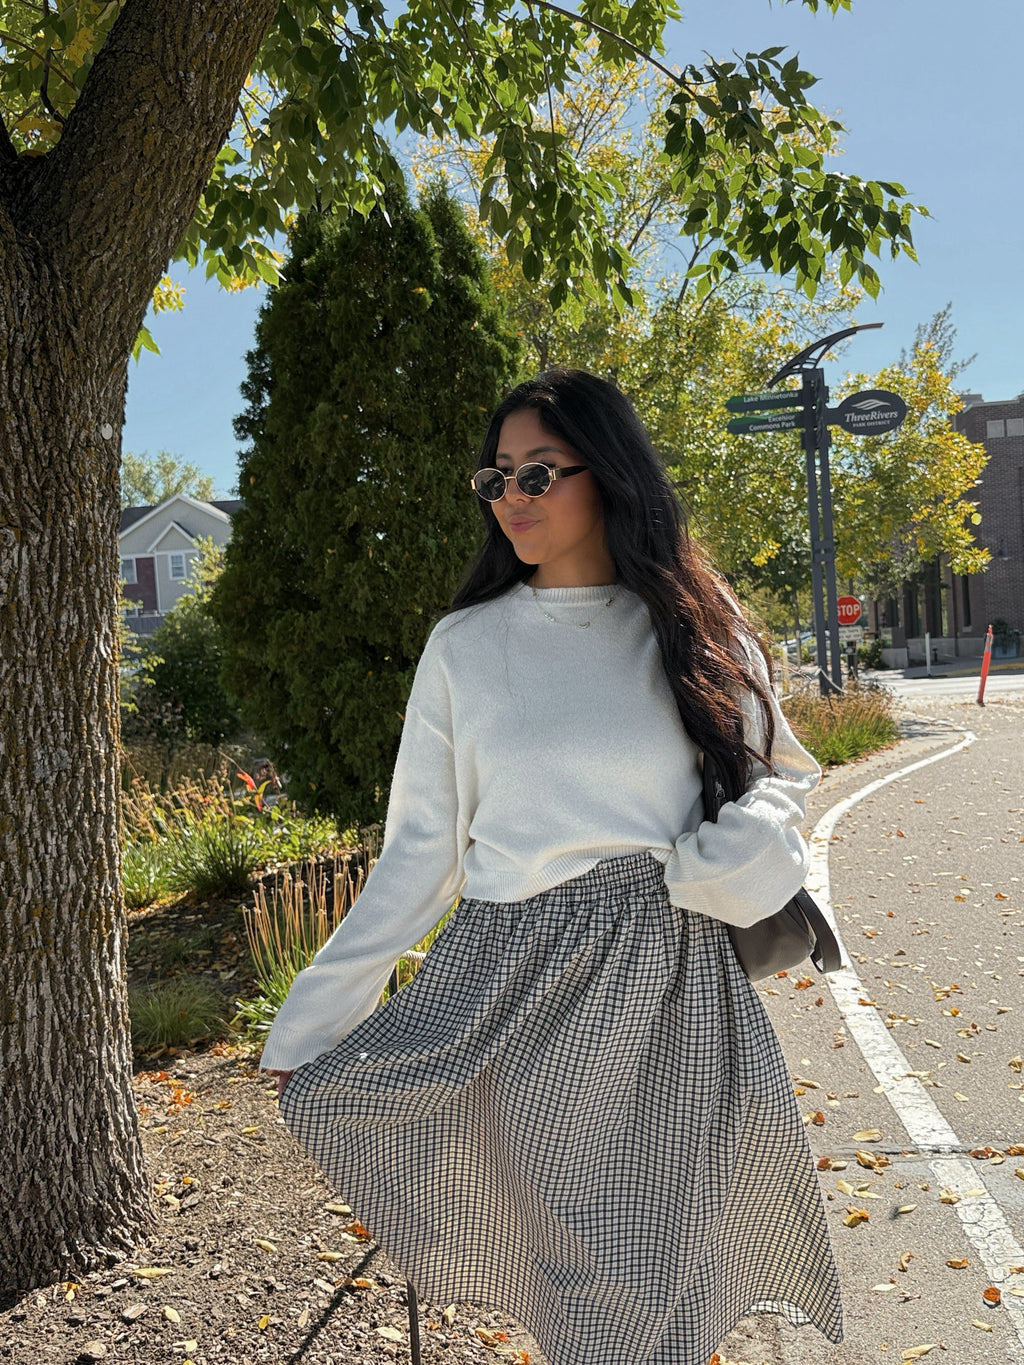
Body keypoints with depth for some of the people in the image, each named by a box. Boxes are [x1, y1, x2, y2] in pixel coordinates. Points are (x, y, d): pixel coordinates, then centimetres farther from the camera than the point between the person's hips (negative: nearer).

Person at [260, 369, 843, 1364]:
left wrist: (748, 844, -9)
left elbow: (775, 772, 14)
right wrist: (315, 1013, -1)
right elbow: (420, 851, 3)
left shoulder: (694, 624, 4)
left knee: (669, 1269, 5)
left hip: (670, 982, 0)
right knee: (579, 1277, 4)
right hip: (514, 984, 0)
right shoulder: (464, 647, 3)